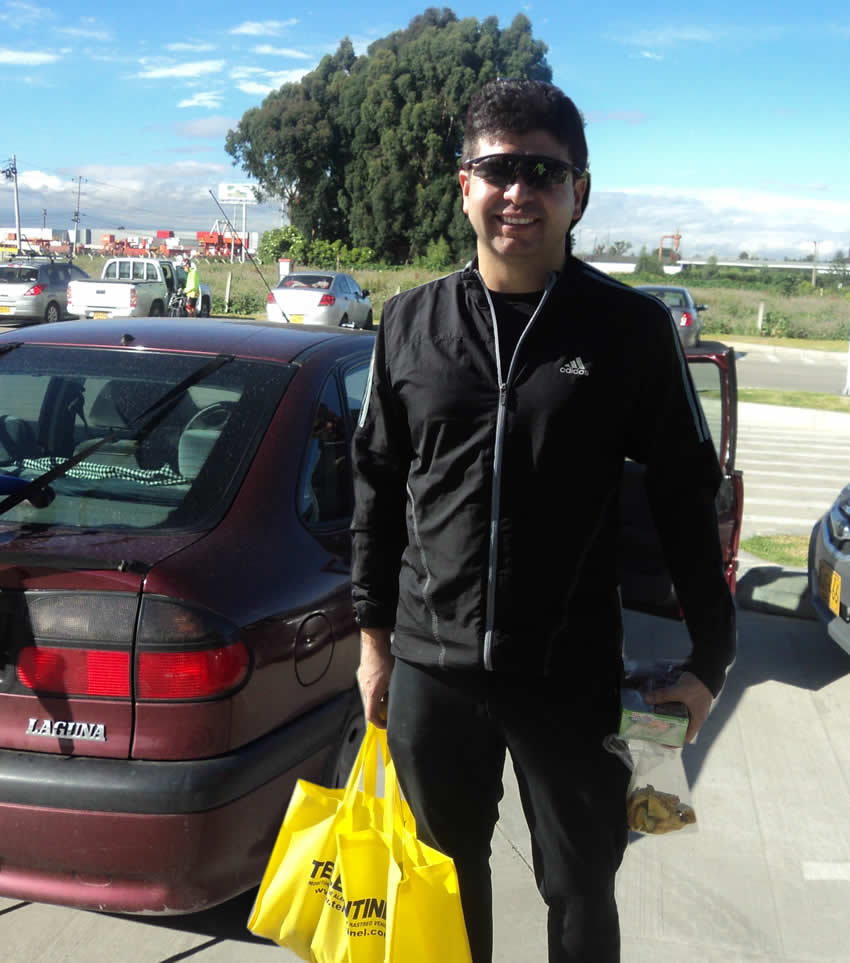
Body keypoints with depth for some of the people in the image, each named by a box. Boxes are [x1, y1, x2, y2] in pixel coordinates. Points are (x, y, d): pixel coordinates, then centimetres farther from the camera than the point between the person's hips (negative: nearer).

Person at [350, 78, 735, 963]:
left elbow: (686, 497, -1)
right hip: (430, 667, 3)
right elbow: (377, 488, 8)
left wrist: (709, 655, 0)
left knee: (580, 890, 15)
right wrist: (374, 635, 9)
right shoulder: (411, 322, 2)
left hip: (574, 678, -2)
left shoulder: (631, 328, -6)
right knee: (446, 871, 21)